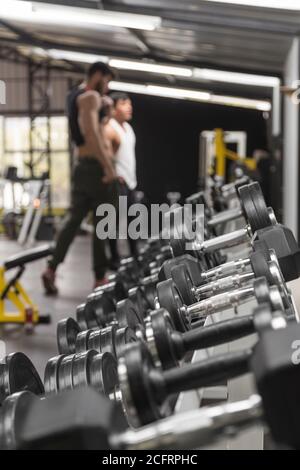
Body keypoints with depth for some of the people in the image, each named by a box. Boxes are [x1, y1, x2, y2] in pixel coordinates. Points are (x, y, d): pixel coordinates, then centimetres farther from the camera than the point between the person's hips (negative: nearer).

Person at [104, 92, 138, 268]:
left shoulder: (128, 127, 14)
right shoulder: (110, 129, -14)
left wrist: (133, 177, 17)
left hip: (130, 181, 9)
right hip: (118, 182, -9)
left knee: (133, 219, 14)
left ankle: (135, 255, 23)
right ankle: (115, 259, 2)